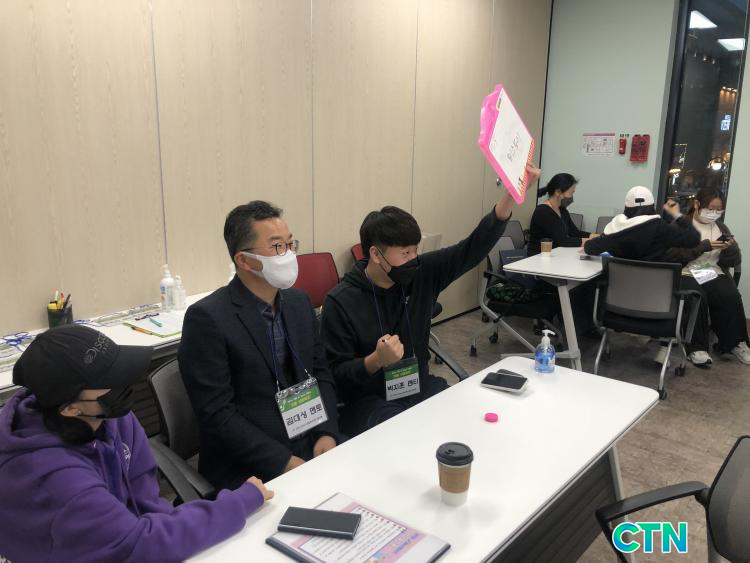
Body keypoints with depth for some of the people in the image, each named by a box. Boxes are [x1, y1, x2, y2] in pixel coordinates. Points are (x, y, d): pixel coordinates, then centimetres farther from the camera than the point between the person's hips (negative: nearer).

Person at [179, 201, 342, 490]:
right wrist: (283, 462, -18)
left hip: (312, 446, 6)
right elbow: (216, 412, -15)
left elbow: (321, 372, 11)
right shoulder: (206, 317, -14)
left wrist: (327, 433, -5)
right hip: (249, 468, -6)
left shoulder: (300, 301, 6)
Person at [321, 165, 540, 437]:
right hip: (371, 400, -5)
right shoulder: (340, 302, -15)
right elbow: (337, 375, -12)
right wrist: (376, 360, -32)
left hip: (420, 387, 5)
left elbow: (473, 248, -7)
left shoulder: (422, 274, -4)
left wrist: (511, 192, -17)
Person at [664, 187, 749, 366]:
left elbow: (735, 261, 14)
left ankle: (735, 342, -9)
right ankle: (697, 347, -22)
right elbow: (672, 254, -13)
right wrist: (704, 246, -18)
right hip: (687, 273, -4)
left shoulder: (721, 227, 17)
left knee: (732, 297, -28)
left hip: (715, 273, 4)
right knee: (697, 298, -35)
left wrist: (730, 248, -8)